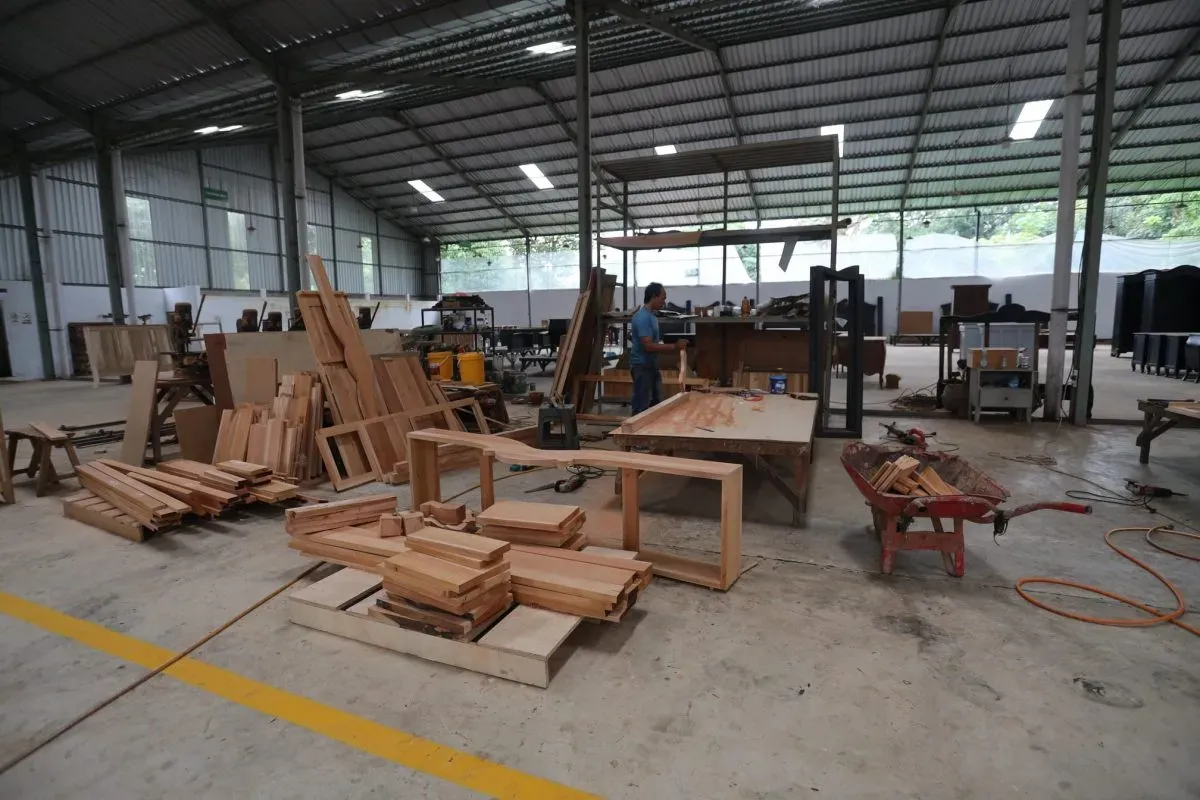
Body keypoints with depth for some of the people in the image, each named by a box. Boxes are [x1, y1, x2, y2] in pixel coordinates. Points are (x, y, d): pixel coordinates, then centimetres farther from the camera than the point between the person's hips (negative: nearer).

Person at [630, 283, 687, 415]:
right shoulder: (643, 317, -20)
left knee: (656, 403, 16)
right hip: (642, 366, -10)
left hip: (651, 365, 10)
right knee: (642, 406, -3)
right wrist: (674, 347, -25)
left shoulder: (651, 315, 11)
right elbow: (648, 346, -27)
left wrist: (674, 346, 11)